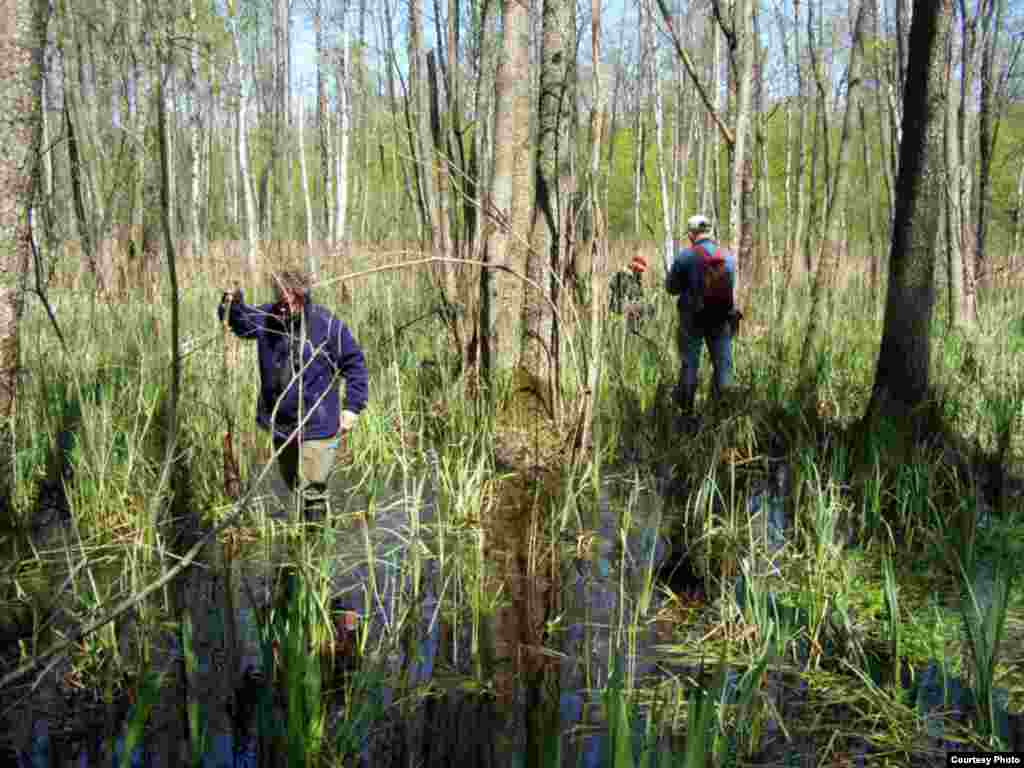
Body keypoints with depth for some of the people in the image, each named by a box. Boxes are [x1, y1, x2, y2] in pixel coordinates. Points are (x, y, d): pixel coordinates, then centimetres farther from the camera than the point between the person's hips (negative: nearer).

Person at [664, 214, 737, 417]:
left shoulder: (685, 257, -11)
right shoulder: (728, 257, 0)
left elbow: (672, 288, -1)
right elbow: (731, 287, 9)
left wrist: (668, 268, 17)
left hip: (692, 319, -3)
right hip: (722, 319, 3)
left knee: (689, 364, 7)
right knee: (723, 363, 10)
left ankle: (686, 407, 12)